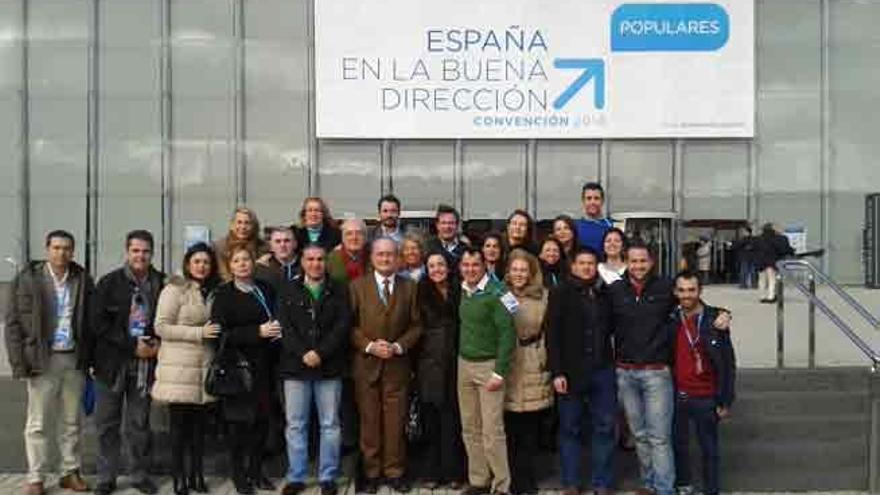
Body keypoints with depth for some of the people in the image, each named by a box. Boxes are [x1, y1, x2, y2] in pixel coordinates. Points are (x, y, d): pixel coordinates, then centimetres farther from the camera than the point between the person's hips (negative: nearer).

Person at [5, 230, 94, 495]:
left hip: (74, 359, 2)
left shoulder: (82, 280, 4)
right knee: (37, 423, 5)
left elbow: (91, 321, 6)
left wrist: (90, 358, 0)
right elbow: (13, 322, -3)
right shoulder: (27, 279, -2)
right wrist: (19, 361, -9)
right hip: (43, 359, -2)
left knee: (71, 422, 11)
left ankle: (70, 472, 23)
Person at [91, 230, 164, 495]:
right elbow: (100, 323, -7)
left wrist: (158, 342, -8)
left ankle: (139, 474, 22)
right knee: (107, 423, 7)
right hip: (112, 362, -1)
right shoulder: (109, 282, -3)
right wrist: (132, 345, -13)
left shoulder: (162, 283, 0)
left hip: (145, 362, 1)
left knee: (140, 423, 10)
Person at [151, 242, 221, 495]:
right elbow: (161, 327, -12)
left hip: (204, 365, 5)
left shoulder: (213, 292, 12)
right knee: (179, 423, 1)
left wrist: (212, 334, 4)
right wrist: (198, 333, -15)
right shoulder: (175, 289, -6)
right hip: (178, 366, -5)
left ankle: (196, 474, 19)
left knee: (199, 422, 9)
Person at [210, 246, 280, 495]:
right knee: (239, 420, 2)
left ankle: (256, 470, 21)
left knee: (262, 418, 6)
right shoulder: (223, 294, -2)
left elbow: (277, 317, 21)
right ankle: (239, 473, 16)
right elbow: (221, 333, -11)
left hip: (263, 365, 4)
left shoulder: (265, 289, 11)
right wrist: (258, 332, -18)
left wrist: (278, 330, -2)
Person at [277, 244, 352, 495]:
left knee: (330, 424, 4)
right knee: (295, 425, 5)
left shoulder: (339, 291, 6)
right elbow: (284, 327, -1)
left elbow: (342, 325, -3)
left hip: (329, 367, 0)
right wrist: (303, 354, -14)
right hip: (295, 366, 1)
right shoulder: (289, 291, 8)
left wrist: (321, 353, -14)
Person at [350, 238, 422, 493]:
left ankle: (394, 471, 15)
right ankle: (371, 471, 17)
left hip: (397, 364, 0)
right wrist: (369, 346, -12)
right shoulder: (357, 286, 3)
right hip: (366, 363, 0)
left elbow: (416, 325, 4)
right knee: (369, 421, 5)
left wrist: (398, 347, -9)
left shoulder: (409, 287, 5)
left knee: (395, 421, 3)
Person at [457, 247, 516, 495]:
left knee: (492, 430, -4)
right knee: (470, 428, 12)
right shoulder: (462, 291, 6)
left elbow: (507, 333, -15)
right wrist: (461, 358, 9)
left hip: (488, 365, -6)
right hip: (464, 364, 6)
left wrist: (499, 372, -17)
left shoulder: (496, 293, -13)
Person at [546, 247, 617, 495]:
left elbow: (610, 327, 15)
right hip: (570, 370, -3)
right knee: (570, 428, 6)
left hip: (602, 370, 3)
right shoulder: (561, 293, -3)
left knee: (604, 427, 5)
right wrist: (557, 371, -13)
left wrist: (610, 361, 3)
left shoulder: (604, 293, 7)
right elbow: (552, 334, -8)